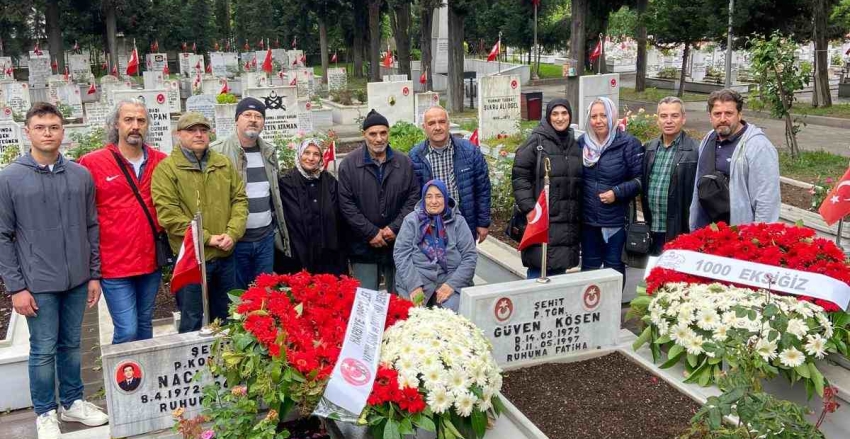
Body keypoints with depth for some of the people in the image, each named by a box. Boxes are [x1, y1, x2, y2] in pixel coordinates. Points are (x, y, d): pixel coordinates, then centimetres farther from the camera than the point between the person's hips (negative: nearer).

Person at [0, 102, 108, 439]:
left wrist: (94, 274, 6)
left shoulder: (81, 175, 3)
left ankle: (73, 402, 32)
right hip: (38, 284, -3)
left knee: (71, 345, 15)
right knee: (43, 350, 7)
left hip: (77, 280, 3)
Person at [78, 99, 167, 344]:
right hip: (114, 265, -4)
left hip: (151, 261, 4)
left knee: (145, 325, 17)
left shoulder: (161, 162, 3)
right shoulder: (92, 163, -7)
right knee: (127, 331, -5)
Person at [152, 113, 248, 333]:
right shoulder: (166, 169, -7)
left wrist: (232, 233, -8)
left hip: (225, 255, 5)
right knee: (192, 322, 8)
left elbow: (240, 199, 9)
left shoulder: (224, 164, 9)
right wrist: (206, 238, -16)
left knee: (226, 319, 18)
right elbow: (168, 213, -15)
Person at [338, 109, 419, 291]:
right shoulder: (349, 164, -3)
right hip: (364, 247, -2)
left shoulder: (404, 162, 4)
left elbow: (414, 196, 3)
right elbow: (346, 204, -7)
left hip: (398, 243, 2)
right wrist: (371, 233, -11)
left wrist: (395, 228, -8)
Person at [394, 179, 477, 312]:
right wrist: (414, 286, -14)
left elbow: (470, 256, 0)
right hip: (415, 281, 0)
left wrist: (452, 284, -12)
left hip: (451, 281, 0)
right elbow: (401, 254, -3)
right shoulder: (411, 220, 3)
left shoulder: (458, 221, 4)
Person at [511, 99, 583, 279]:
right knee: (538, 269, -6)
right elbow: (519, 176, -8)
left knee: (560, 269, 11)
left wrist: (579, 218, 15)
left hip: (568, 223, 6)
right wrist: (529, 208, -16)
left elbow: (580, 182, 19)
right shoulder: (536, 141, -4)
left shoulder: (575, 145, 15)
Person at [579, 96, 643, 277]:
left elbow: (640, 178, -8)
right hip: (588, 219, 4)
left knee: (614, 268, 8)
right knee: (589, 268, 15)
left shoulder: (628, 143, -9)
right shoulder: (582, 142, 4)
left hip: (617, 220, -4)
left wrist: (617, 192, -19)